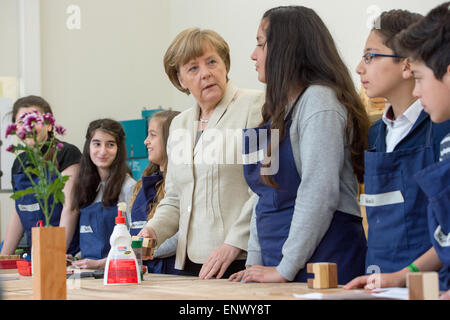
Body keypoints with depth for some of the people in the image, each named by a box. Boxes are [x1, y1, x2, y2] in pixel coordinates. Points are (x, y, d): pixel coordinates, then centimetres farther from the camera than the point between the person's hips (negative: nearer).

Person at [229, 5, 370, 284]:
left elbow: (319, 194, -19)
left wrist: (286, 270, -18)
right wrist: (254, 264, 11)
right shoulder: (278, 111, 18)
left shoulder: (319, 101, -11)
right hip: (278, 266, 8)